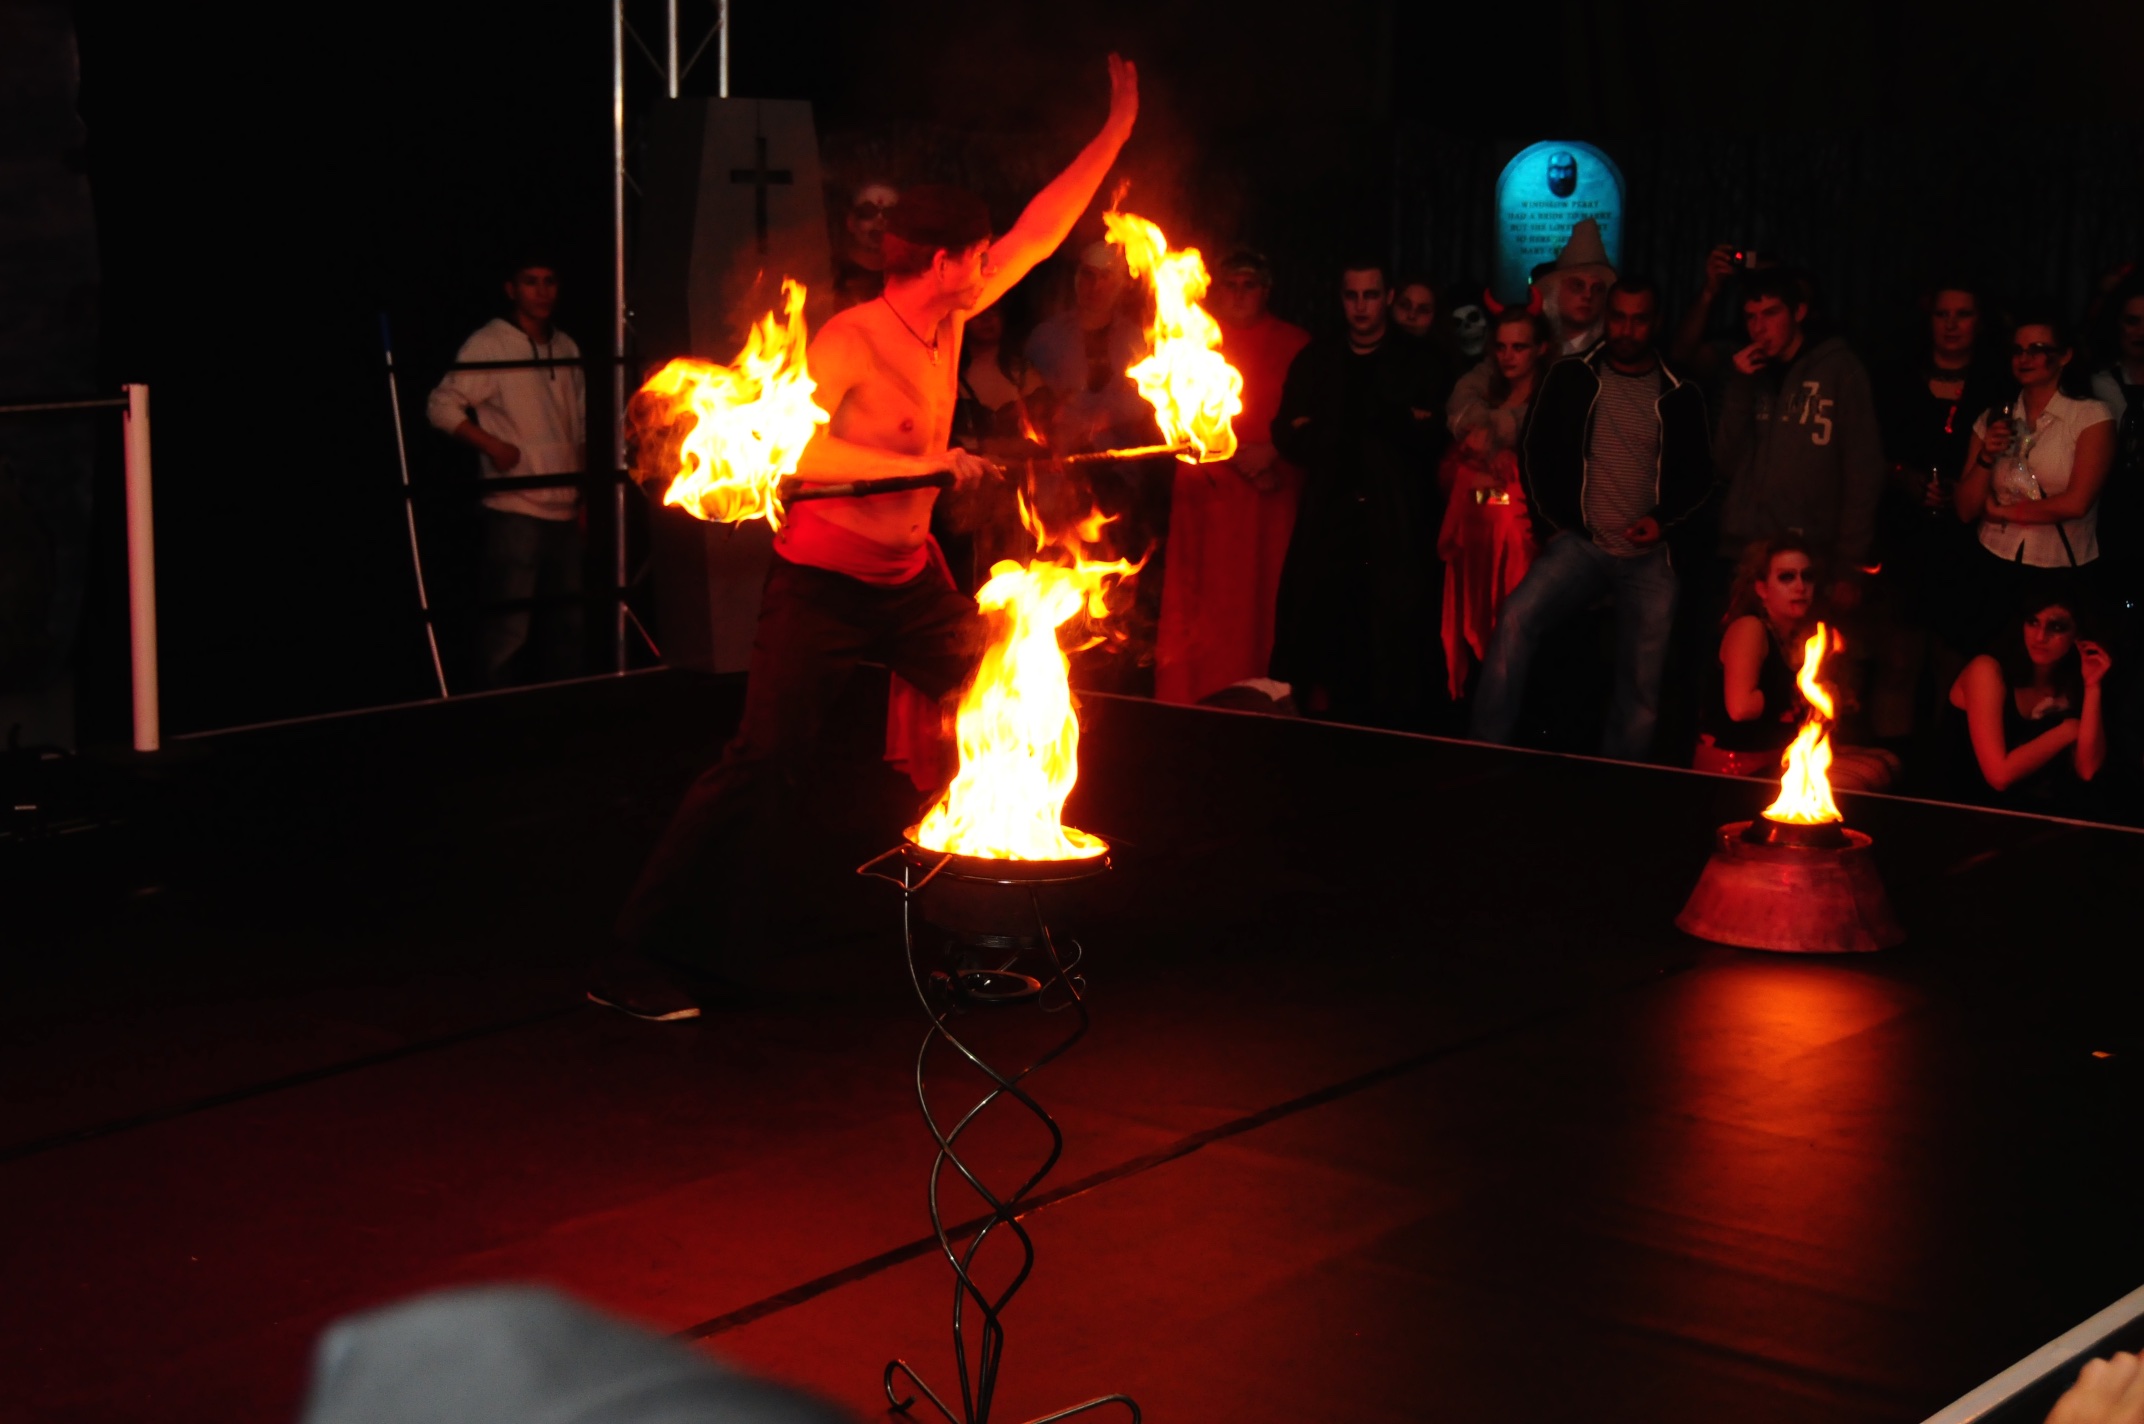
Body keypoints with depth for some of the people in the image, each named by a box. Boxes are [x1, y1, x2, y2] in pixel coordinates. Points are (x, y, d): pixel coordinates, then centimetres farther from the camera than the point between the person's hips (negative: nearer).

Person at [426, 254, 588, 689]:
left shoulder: (566, 349, 14)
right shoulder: (488, 345, -5)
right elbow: (442, 406, -9)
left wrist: (585, 496, 14)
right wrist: (492, 445, -15)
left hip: (564, 508, 6)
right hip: (514, 509, -6)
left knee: (567, 623, 11)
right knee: (508, 625, -8)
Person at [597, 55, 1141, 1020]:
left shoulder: (950, 318, 1)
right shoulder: (848, 341, -21)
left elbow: (1038, 232, 10)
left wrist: (1116, 133, 12)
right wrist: (923, 466, -37)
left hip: (909, 577, 8)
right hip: (823, 580, -8)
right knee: (766, 764, -12)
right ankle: (634, 957, -6)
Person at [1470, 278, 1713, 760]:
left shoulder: (1680, 395, 5)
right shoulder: (1572, 378, 3)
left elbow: (1698, 476, 11)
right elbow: (1535, 453, 7)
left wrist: (1664, 518, -6)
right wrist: (1551, 524, 1)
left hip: (1648, 557, 1)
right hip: (1580, 543, -1)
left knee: (1642, 689, 2)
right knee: (1517, 619, -28)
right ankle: (1485, 753, -26)